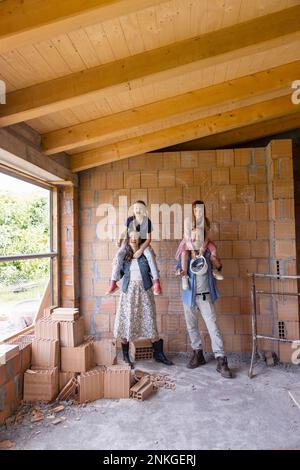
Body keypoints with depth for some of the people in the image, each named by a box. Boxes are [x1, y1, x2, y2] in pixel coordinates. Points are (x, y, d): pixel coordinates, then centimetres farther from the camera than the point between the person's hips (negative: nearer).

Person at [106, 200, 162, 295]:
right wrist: (120, 240, -14)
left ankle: (156, 282, -36)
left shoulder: (147, 221, -11)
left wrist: (141, 250, -28)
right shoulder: (129, 220, -6)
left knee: (150, 255, -34)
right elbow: (124, 232, 8)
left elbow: (148, 239, -13)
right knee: (118, 255, -25)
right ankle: (113, 283, -20)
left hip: (143, 243, -2)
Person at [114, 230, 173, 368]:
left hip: (144, 291, 0)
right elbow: (119, 273, 10)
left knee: (149, 320, 2)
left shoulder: (145, 255, 3)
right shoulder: (124, 256, 6)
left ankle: (158, 353, 17)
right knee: (126, 321, 2)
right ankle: (125, 355, 17)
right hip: (128, 291, 1)